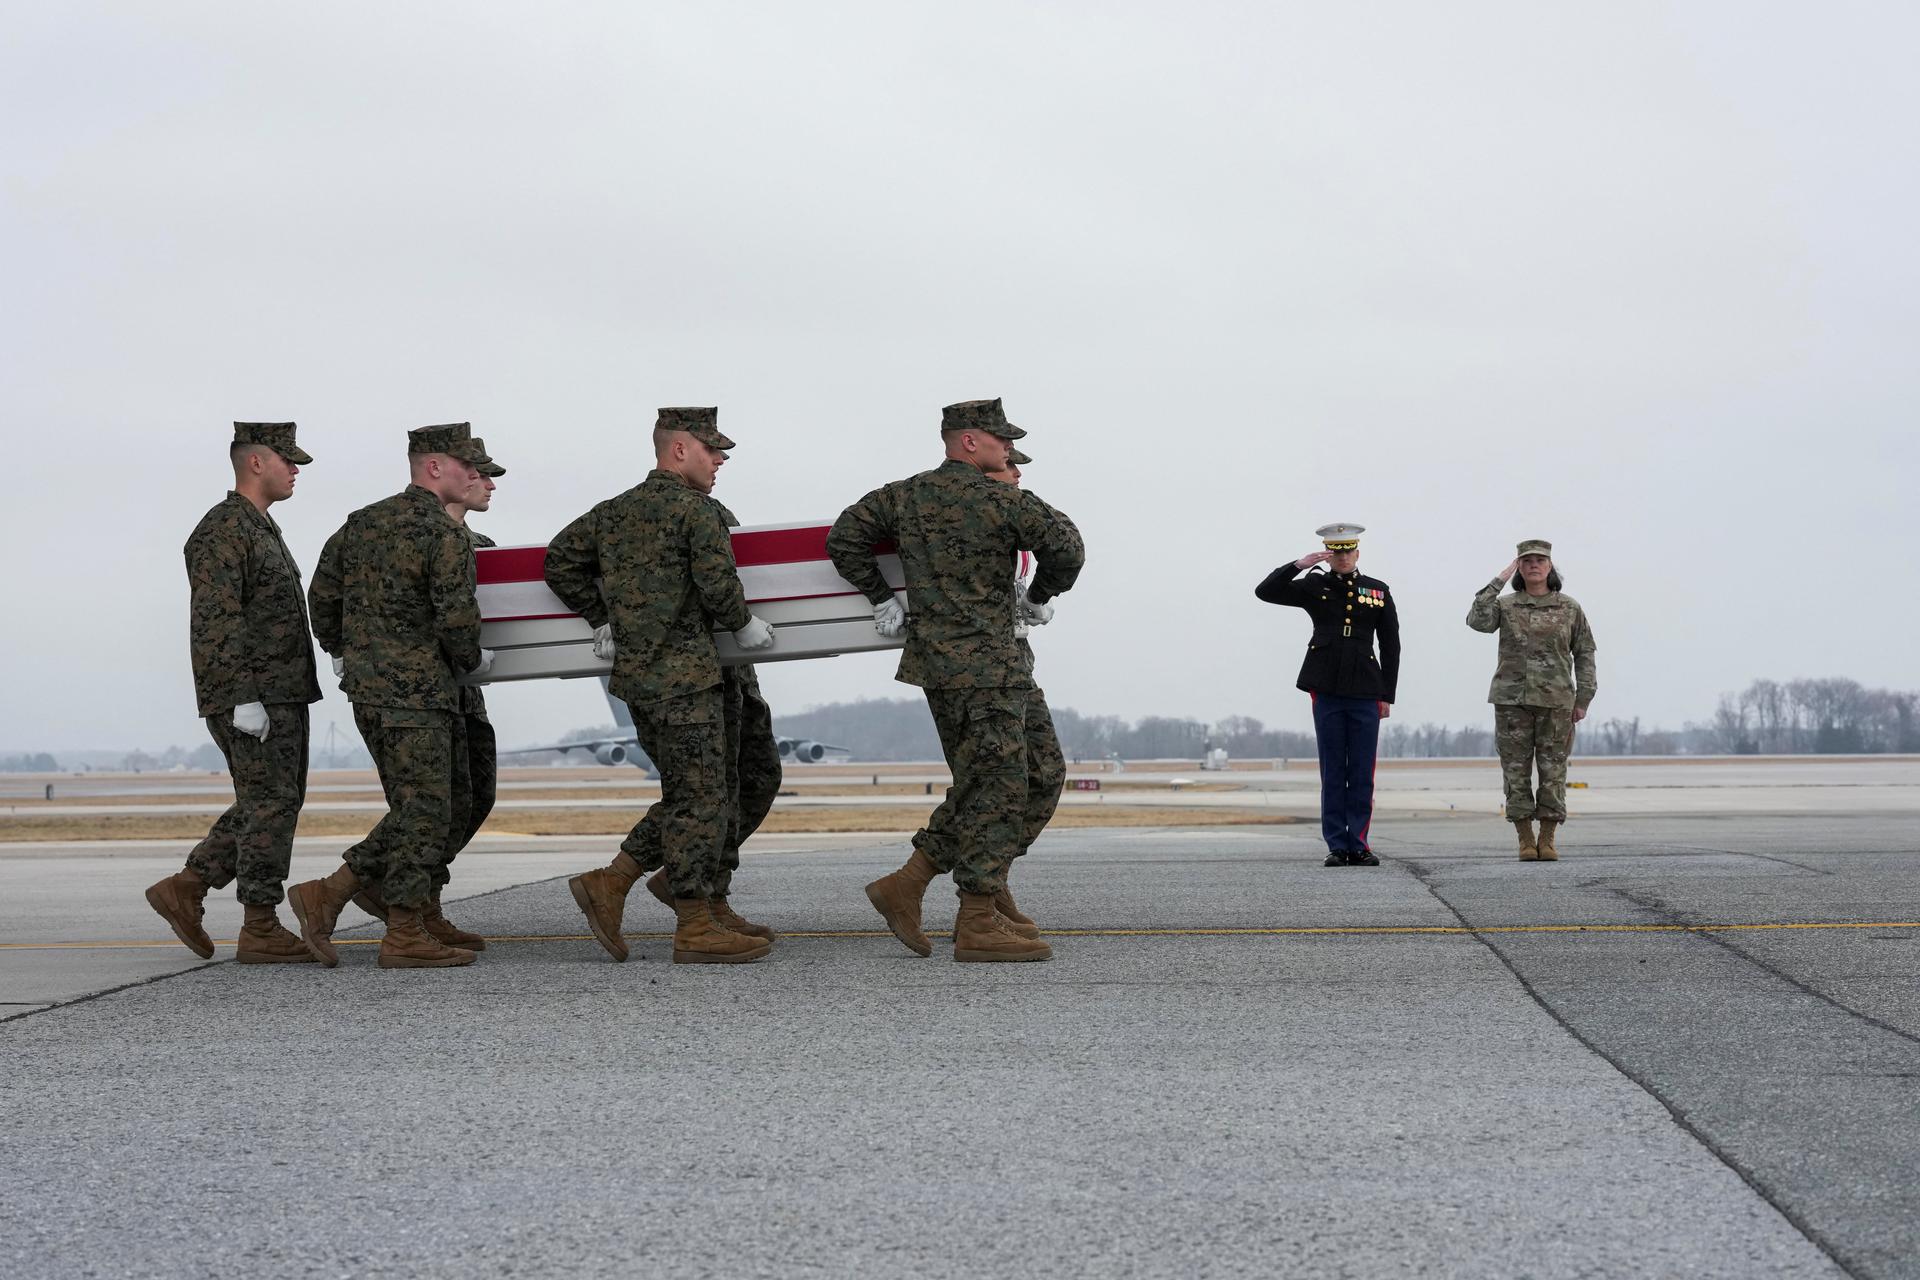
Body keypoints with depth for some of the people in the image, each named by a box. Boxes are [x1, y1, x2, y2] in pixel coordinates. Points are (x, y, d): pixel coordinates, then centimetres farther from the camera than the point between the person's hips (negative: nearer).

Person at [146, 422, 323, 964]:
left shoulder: (260, 528, 20)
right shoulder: (222, 531, -12)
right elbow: (215, 623, -20)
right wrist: (242, 700, -25)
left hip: (280, 695, 10)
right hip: (250, 696, -10)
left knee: (273, 803, 12)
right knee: (270, 804, -7)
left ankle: (185, 889, 14)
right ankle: (261, 932, -2)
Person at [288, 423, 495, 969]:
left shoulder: (363, 522, 12)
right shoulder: (445, 536, -13)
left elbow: (323, 594, 17)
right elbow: (457, 620, -18)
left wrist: (340, 654, 31)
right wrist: (474, 659, 1)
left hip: (365, 685, 9)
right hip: (415, 690, -9)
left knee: (417, 811, 16)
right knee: (423, 813, -2)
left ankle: (328, 897, 10)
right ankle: (406, 935, 1)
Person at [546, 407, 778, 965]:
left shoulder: (616, 511, 15)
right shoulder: (699, 510, -9)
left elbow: (560, 559, 18)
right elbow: (717, 583, -19)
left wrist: (601, 619, 19)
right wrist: (744, 624, -2)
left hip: (634, 673, 8)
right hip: (683, 674, -8)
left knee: (686, 796, 17)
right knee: (698, 800, -4)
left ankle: (610, 883, 10)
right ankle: (695, 929, -2)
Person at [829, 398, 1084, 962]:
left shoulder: (905, 495, 11)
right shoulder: (1001, 500, -9)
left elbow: (844, 537, 11)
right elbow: (1066, 546, -13)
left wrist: (881, 598, 14)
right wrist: (1040, 598, 5)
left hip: (937, 661, 8)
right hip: (985, 665, -8)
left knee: (999, 788, 16)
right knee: (998, 791, -4)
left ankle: (905, 887, 12)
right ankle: (977, 925, -3)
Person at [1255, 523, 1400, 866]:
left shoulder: (1378, 591, 8)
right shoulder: (1314, 587, 7)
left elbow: (1391, 646, 9)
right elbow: (1265, 591, -1)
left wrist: (1387, 695, 4)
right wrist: (1299, 564, -10)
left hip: (1366, 693, 1)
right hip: (1327, 691, -1)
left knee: (1362, 773, 1)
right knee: (1333, 772, 2)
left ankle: (1358, 845, 6)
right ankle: (1337, 847, 5)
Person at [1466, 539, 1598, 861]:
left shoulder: (1570, 608, 6)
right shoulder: (1505, 605, 6)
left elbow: (1584, 654, 8)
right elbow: (1477, 620, -14)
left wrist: (1583, 699, 2)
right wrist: (1499, 580, -10)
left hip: (1555, 701, 0)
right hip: (1512, 700, 0)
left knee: (1553, 771, 0)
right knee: (1516, 771, 0)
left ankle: (1548, 840, 8)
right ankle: (1525, 840, 7)